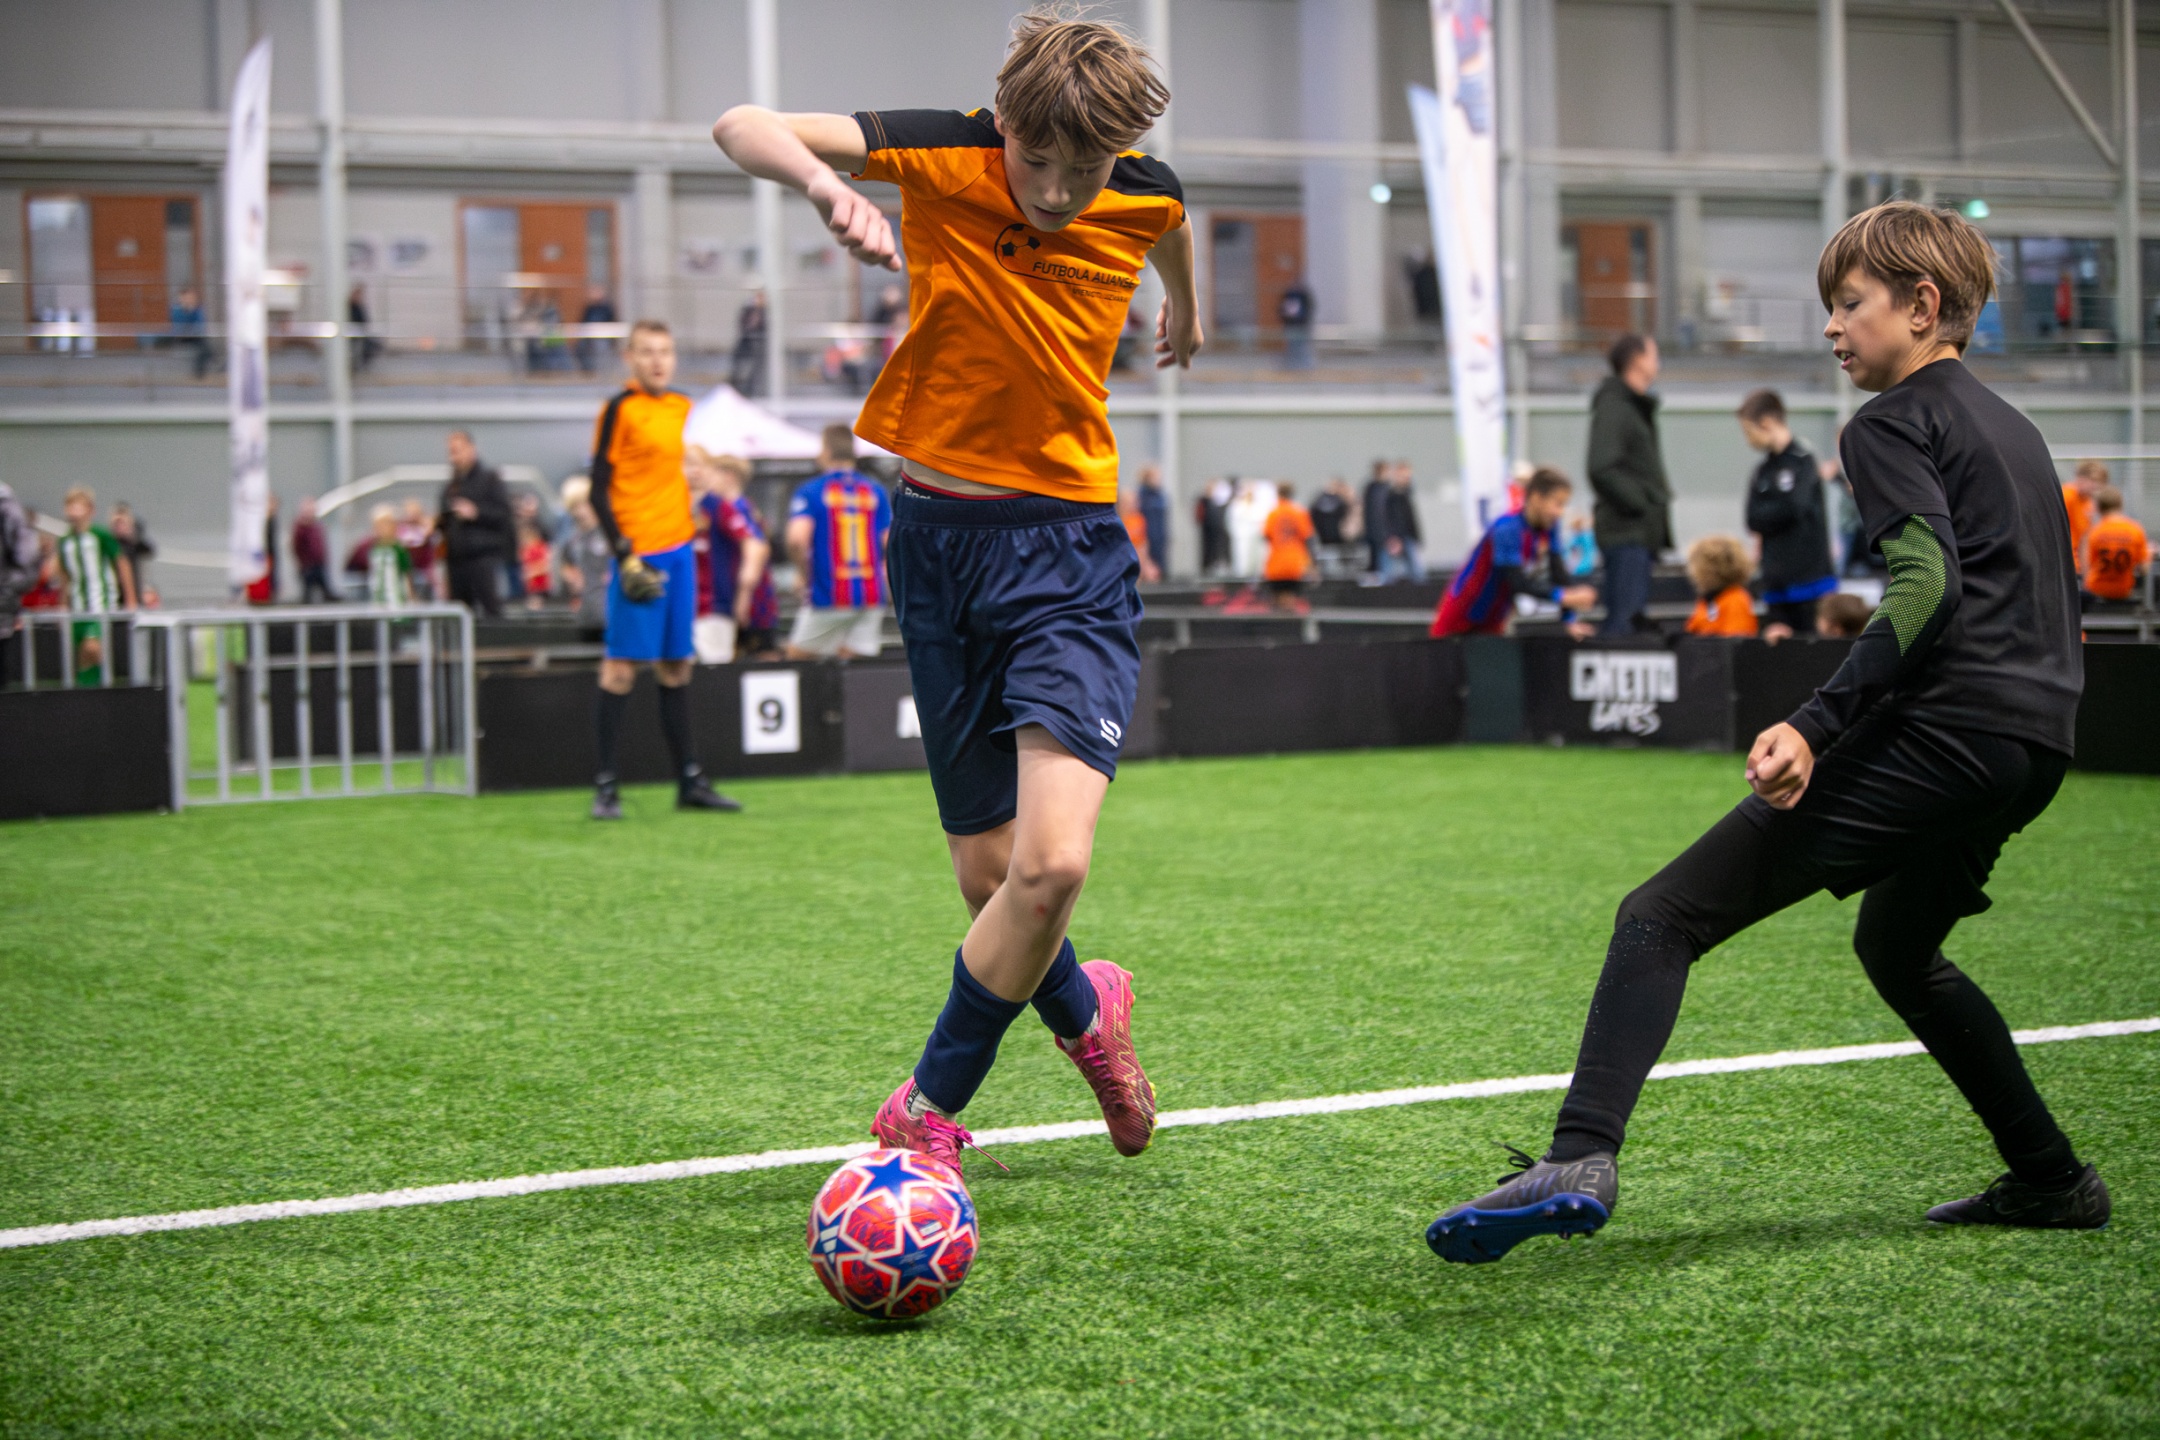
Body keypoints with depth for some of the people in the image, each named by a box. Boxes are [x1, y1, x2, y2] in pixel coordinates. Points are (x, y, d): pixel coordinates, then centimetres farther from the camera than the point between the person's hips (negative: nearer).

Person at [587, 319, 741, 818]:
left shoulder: (682, 407, 13)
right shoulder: (620, 409, -7)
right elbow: (599, 491, -9)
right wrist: (624, 554, -16)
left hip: (679, 549, 7)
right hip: (639, 551, -7)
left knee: (677, 665, 10)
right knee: (622, 665, -6)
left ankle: (690, 781, 16)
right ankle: (605, 785, -3)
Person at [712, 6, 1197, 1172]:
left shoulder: (1144, 198, -5)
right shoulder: (944, 158, -10)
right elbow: (741, 126, -18)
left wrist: (1184, 309, 41)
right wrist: (822, 182, -39)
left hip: (1070, 550, 0)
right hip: (940, 542, 1)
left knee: (1053, 862, -19)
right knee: (989, 877, 5)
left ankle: (927, 1112, 1)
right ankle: (1081, 1013, 38)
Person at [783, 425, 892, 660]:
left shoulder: (810, 491, -4)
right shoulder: (877, 491, 8)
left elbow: (797, 539, -18)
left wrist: (803, 575, -3)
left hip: (828, 597, -4)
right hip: (872, 595, 4)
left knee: (797, 658, 9)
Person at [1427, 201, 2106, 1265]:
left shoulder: (1892, 424, -1)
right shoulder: (2011, 426, 24)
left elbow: (1926, 581, -17)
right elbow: (2041, 594, 29)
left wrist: (1816, 726, -24)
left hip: (1937, 733, -9)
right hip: (2033, 746, 9)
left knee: (1663, 918, -15)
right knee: (1898, 946, 34)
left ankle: (1581, 1161, -33)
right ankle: (2051, 1180, 35)